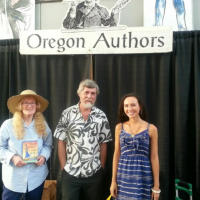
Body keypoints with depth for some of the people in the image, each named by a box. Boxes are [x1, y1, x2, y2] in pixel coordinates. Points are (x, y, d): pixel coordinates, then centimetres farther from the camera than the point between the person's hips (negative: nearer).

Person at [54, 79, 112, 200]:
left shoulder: (101, 116, 0)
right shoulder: (68, 113, -3)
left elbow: (103, 144, 4)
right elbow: (61, 142, 0)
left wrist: (102, 168, 2)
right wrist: (63, 167, -2)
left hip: (94, 173, 1)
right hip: (70, 173, -1)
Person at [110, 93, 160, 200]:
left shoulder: (151, 128, -2)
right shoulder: (119, 127, 4)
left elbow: (154, 157, -1)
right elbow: (116, 154, 6)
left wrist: (156, 185, -1)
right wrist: (113, 181, 4)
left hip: (143, 177, -2)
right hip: (123, 177, 2)